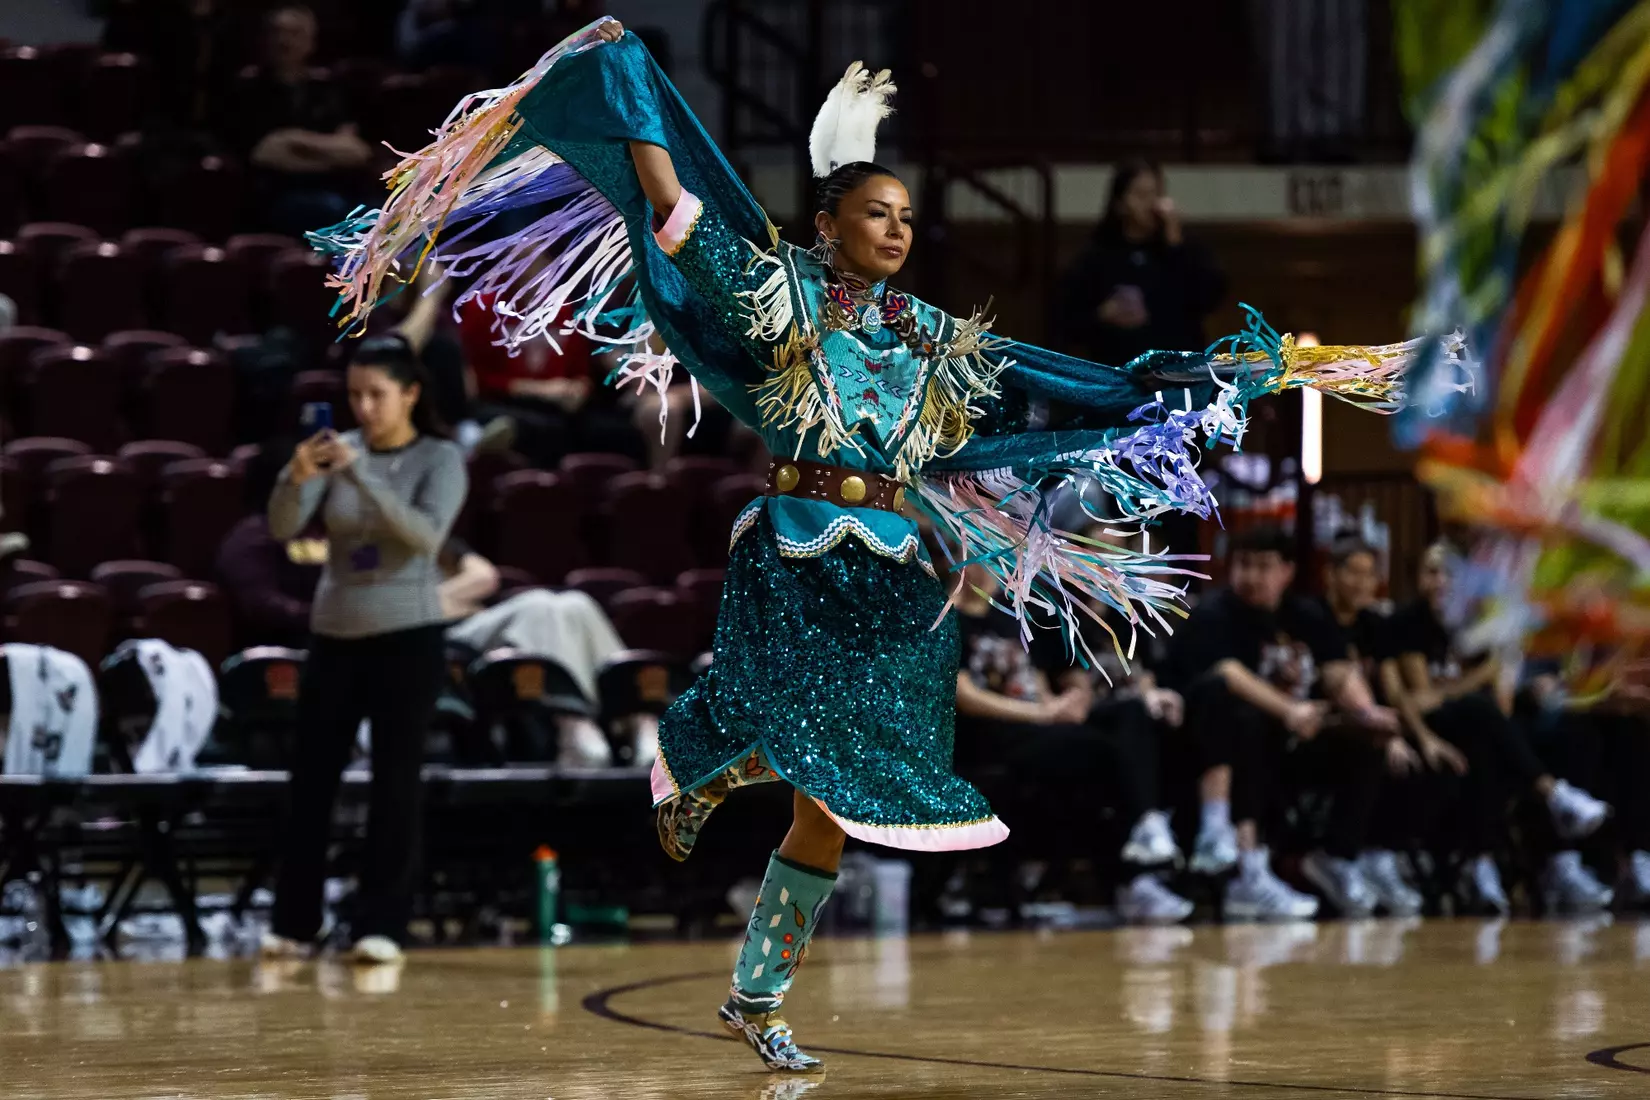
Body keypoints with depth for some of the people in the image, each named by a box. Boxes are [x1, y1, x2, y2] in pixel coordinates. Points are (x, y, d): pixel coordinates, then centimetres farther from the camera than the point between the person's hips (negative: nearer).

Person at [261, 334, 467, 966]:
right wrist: (297, 476, -27)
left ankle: (382, 927, 2)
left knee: (395, 783, -3)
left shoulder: (440, 460, -6)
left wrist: (361, 474, -32)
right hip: (335, 636, 4)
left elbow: (427, 534, -22)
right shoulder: (339, 450, 3)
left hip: (407, 636, -4)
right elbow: (283, 528, -6)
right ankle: (293, 924, 13)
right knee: (311, 779, 5)